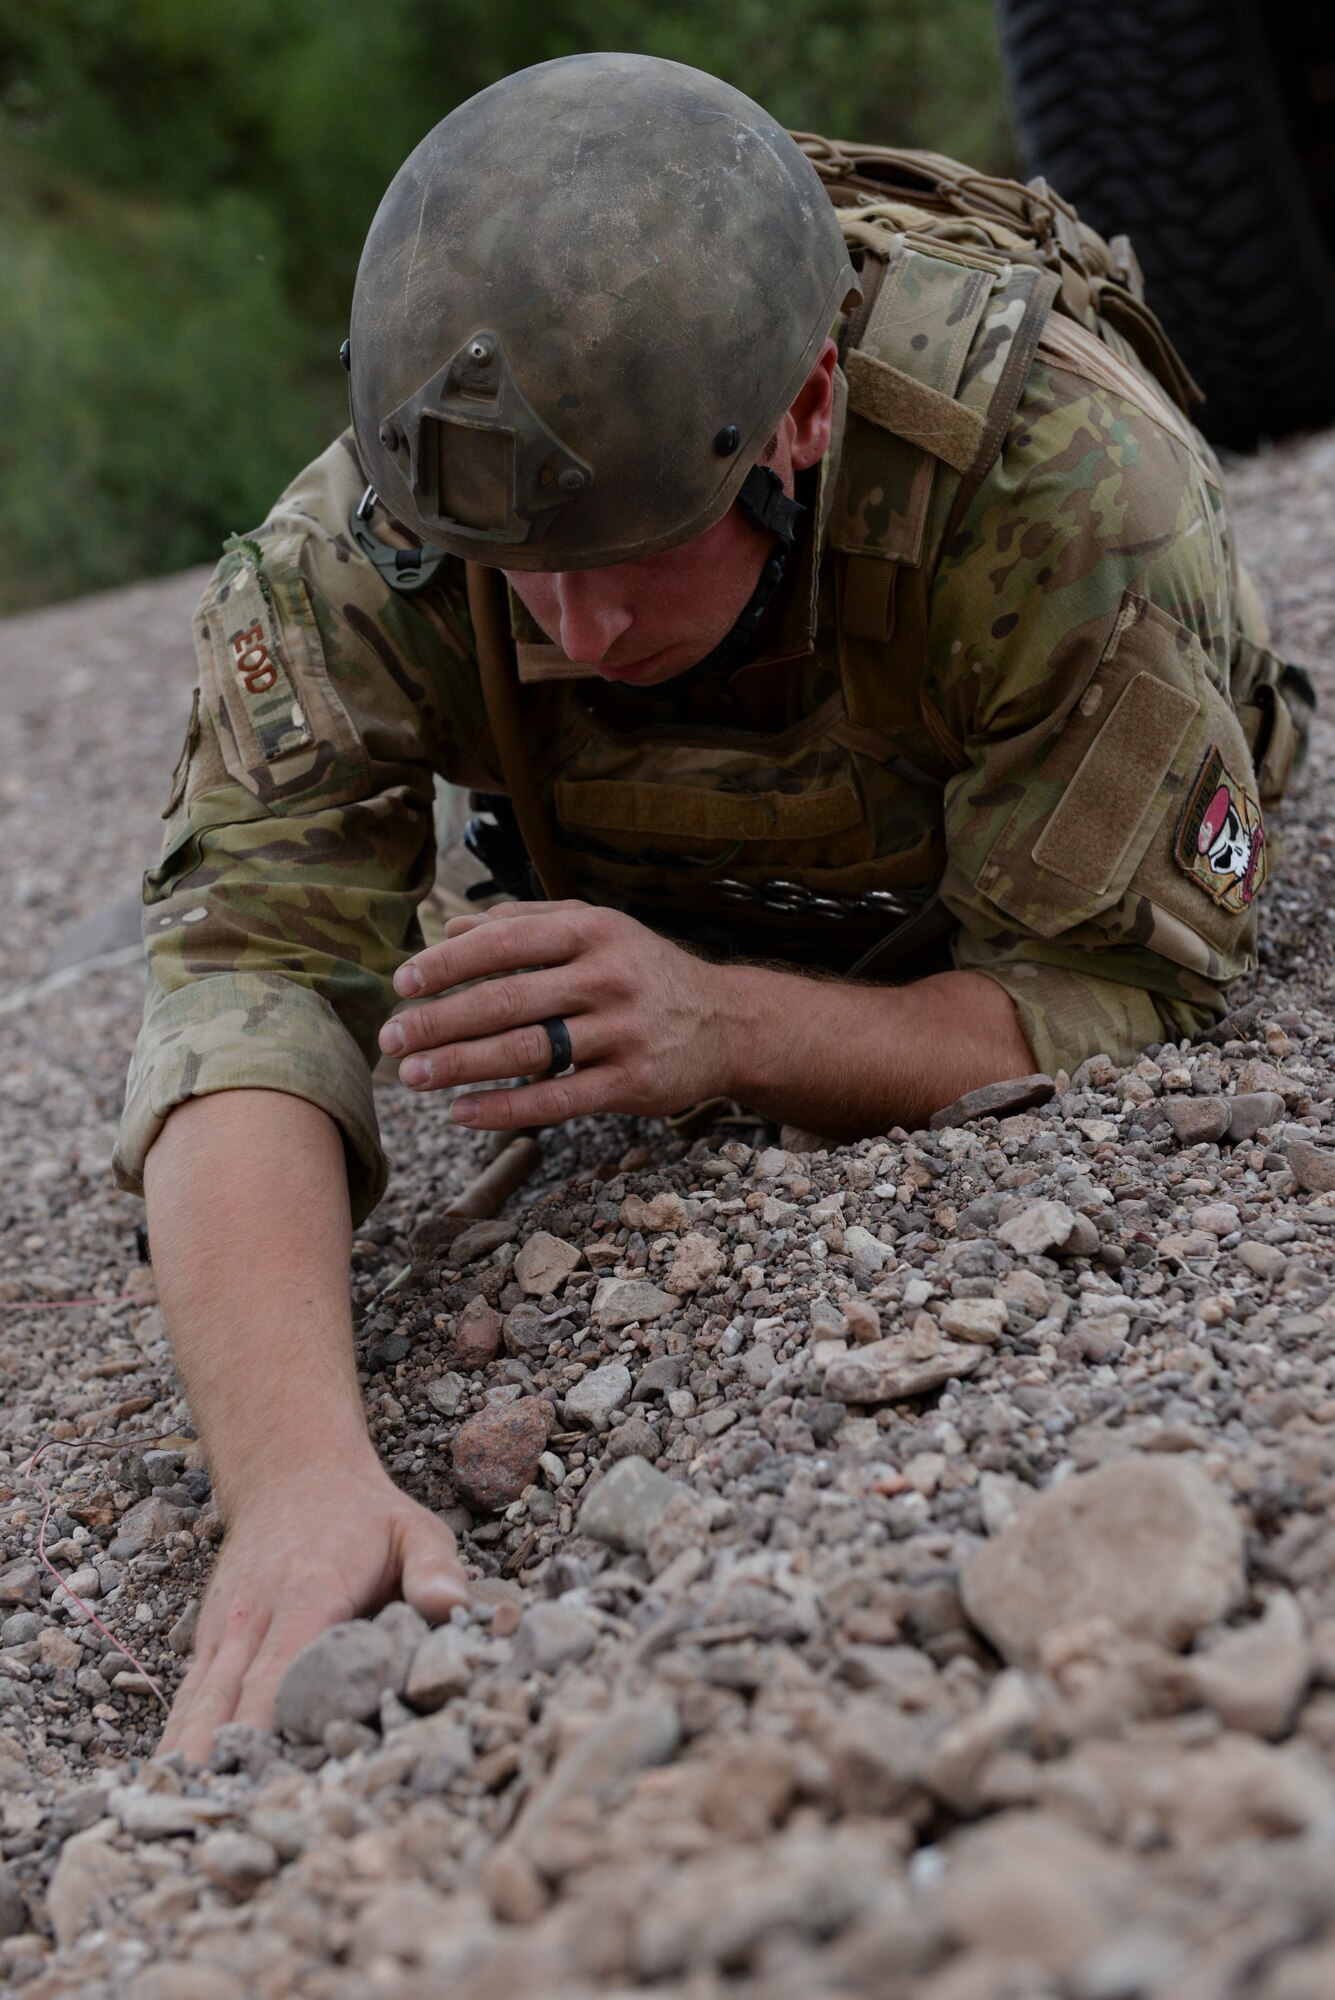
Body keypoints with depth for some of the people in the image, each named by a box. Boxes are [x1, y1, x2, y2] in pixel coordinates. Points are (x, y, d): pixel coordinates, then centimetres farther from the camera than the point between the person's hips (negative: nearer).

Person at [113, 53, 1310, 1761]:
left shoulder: (1063, 464, -46)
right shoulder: (360, 546, -40)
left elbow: (1121, 997, -40)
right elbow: (249, 972, -48)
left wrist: (723, 1026, -59)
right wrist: (298, 1477, -66)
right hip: (691, 913, 2)